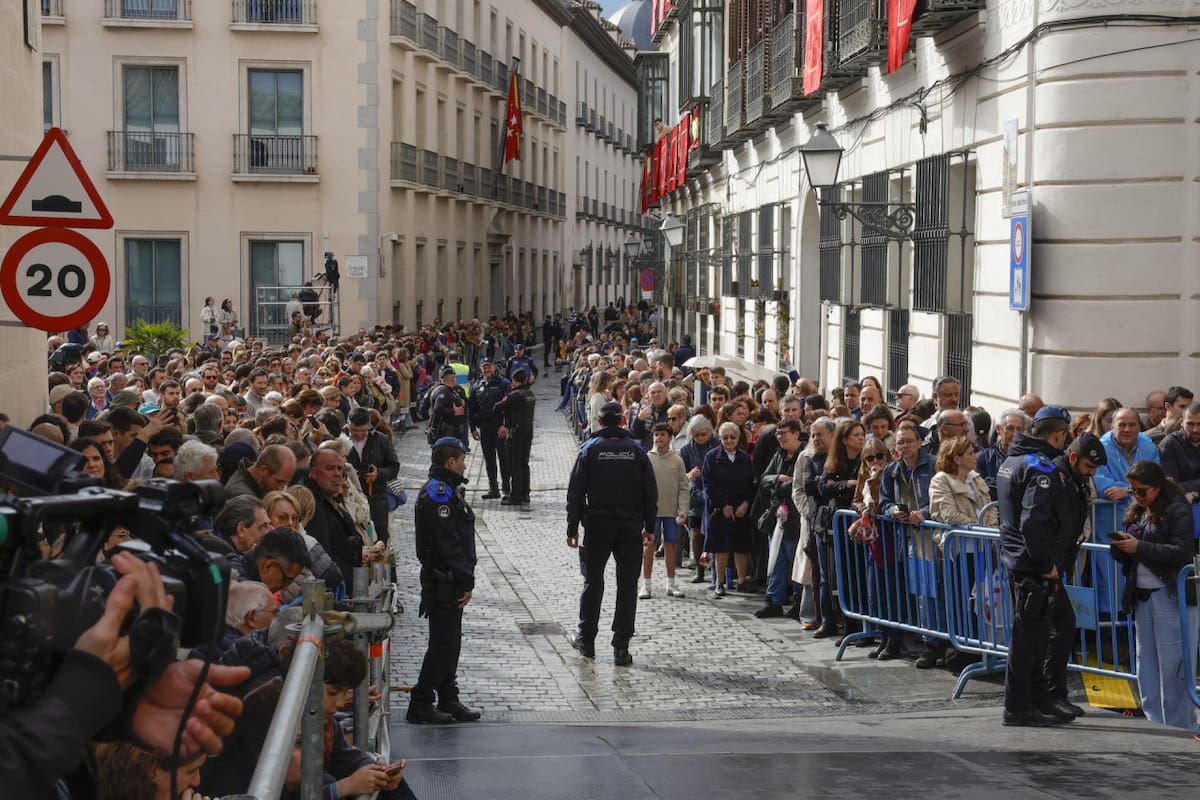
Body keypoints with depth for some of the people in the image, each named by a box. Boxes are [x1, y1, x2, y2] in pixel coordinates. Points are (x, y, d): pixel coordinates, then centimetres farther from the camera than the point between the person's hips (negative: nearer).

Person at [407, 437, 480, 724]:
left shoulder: (445, 490, 17)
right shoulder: (438, 494, -18)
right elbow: (448, 544, -22)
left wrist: (464, 580, 15)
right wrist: (466, 582, -19)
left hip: (450, 582, 10)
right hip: (444, 582, -10)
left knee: (449, 642, 14)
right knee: (443, 644, -6)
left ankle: (448, 701, 21)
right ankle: (420, 705, -1)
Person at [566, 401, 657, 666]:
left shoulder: (589, 450, -2)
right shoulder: (637, 450, 3)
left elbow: (575, 492, -4)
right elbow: (651, 492, 3)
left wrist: (572, 528, 1)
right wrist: (649, 527, 10)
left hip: (597, 526, -1)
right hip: (631, 528, 1)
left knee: (593, 582, 12)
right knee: (627, 584, 4)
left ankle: (586, 639, 19)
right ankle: (621, 646, 1)